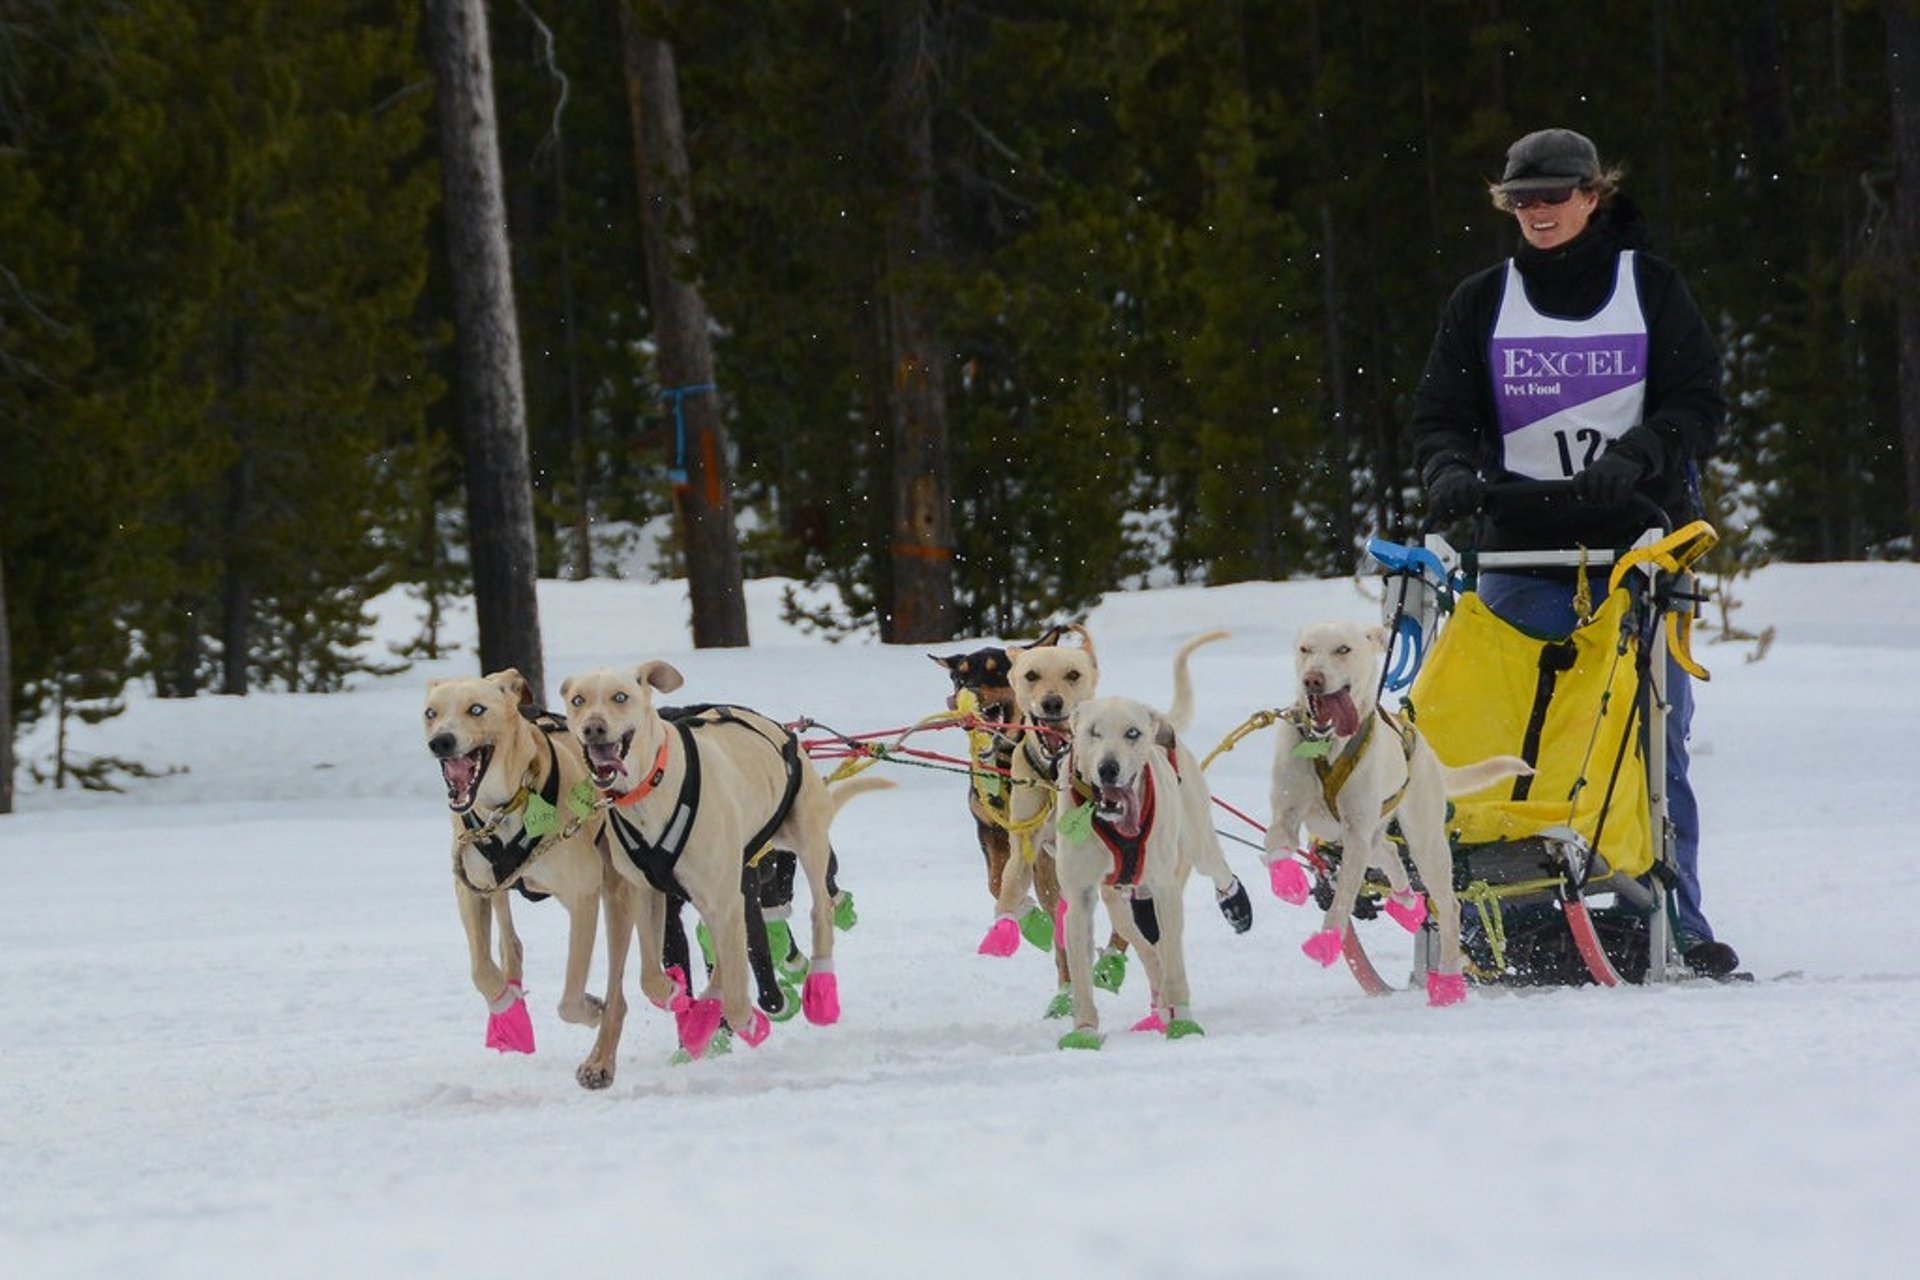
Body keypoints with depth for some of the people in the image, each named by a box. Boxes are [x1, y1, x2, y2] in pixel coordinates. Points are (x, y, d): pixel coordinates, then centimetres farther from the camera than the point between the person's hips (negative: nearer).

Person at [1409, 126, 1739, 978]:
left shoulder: (1650, 289, 6)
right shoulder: (1482, 303, 10)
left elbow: (1698, 407, 1)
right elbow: (1441, 418, 8)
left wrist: (1634, 459, -18)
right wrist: (1452, 473, -14)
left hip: (1636, 541, -1)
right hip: (1522, 551, 1)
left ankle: (1674, 921, 4)